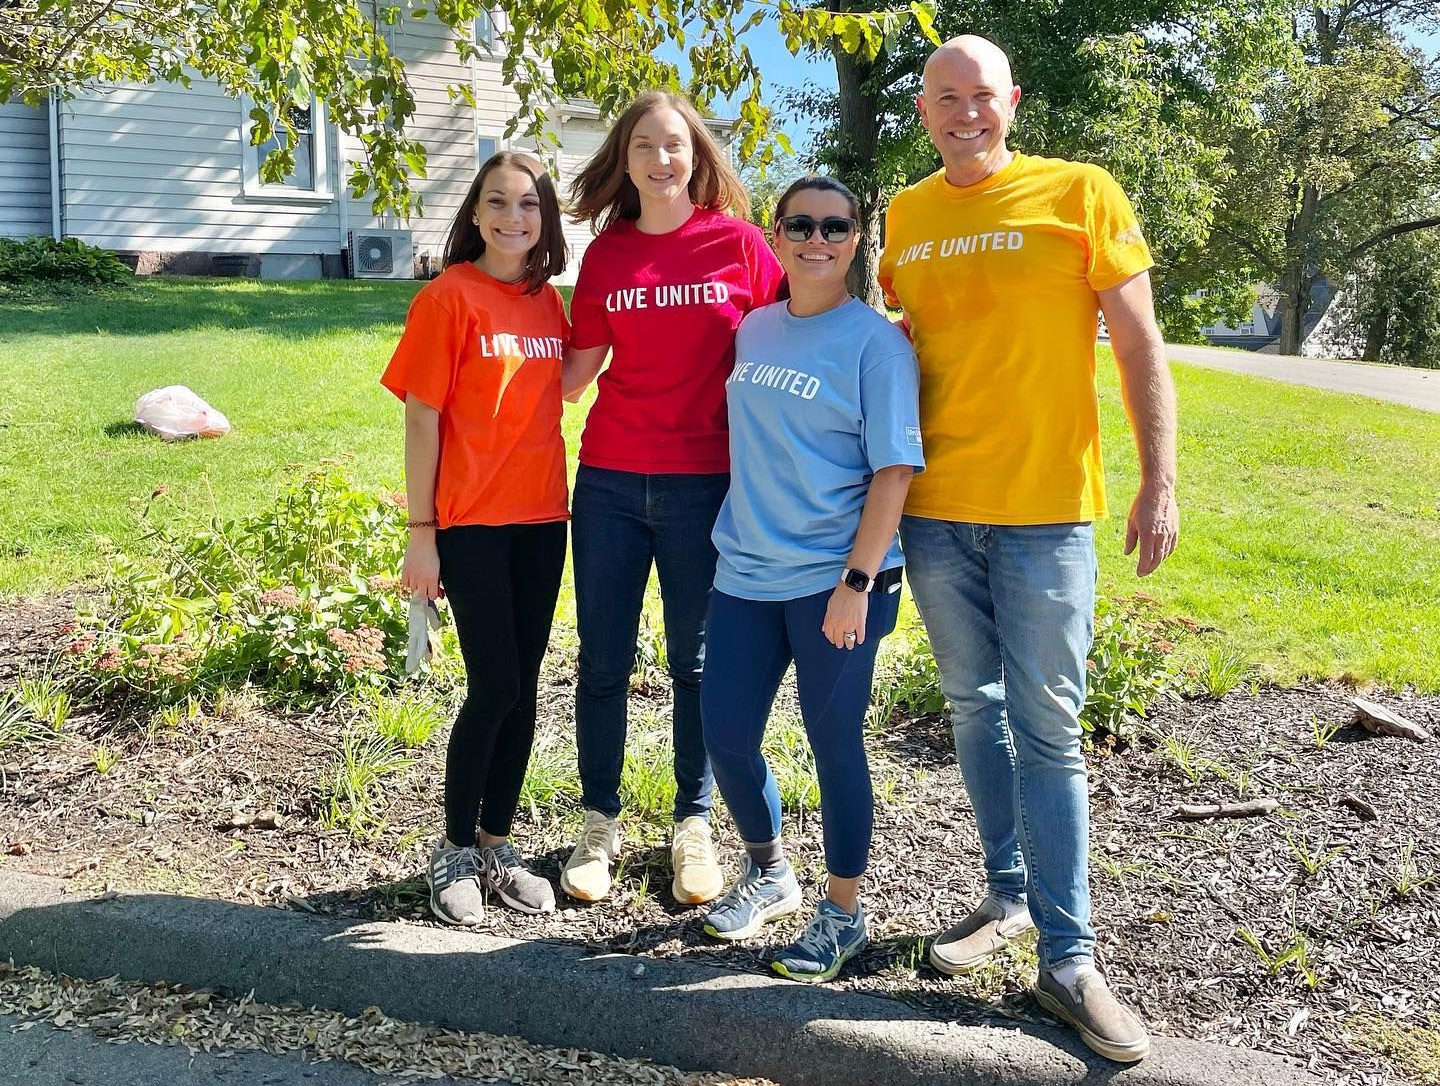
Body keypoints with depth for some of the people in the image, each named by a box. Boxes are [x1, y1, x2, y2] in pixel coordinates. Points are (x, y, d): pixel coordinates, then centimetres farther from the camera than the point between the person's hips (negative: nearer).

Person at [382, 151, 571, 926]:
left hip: (540, 519, 5)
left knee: (522, 688, 9)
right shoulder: (448, 298, -7)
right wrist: (421, 534, -10)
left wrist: (566, 499, 10)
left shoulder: (548, 302, 9)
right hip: (471, 522, -5)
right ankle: (455, 850, 14)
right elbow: (421, 419, -8)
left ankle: (496, 845, 23)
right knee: (495, 687, -5)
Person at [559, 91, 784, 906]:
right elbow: (576, 372, 8)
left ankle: (694, 826, 23)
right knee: (604, 659, 6)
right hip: (611, 480, 2)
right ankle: (601, 824, 22)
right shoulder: (606, 255, 7)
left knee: (696, 662, 8)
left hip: (704, 485, -2)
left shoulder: (738, 243, 0)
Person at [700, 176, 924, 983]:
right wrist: (744, 536, 15)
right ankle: (769, 873, 36)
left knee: (835, 743, 4)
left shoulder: (876, 342, -8)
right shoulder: (753, 331, 10)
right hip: (746, 573, 6)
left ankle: (844, 912, 23)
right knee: (726, 737, 10)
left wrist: (857, 582, -17)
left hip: (835, 582, -6)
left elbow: (894, 470, -12)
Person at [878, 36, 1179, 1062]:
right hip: (935, 510, 4)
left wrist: (1161, 483, -9)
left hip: (1046, 509, -4)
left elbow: (1140, 345, -3)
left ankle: (1070, 957, 7)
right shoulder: (905, 216, 9)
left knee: (1047, 728, -2)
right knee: (976, 708, 13)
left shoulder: (1081, 192, -2)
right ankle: (1010, 897, 29)